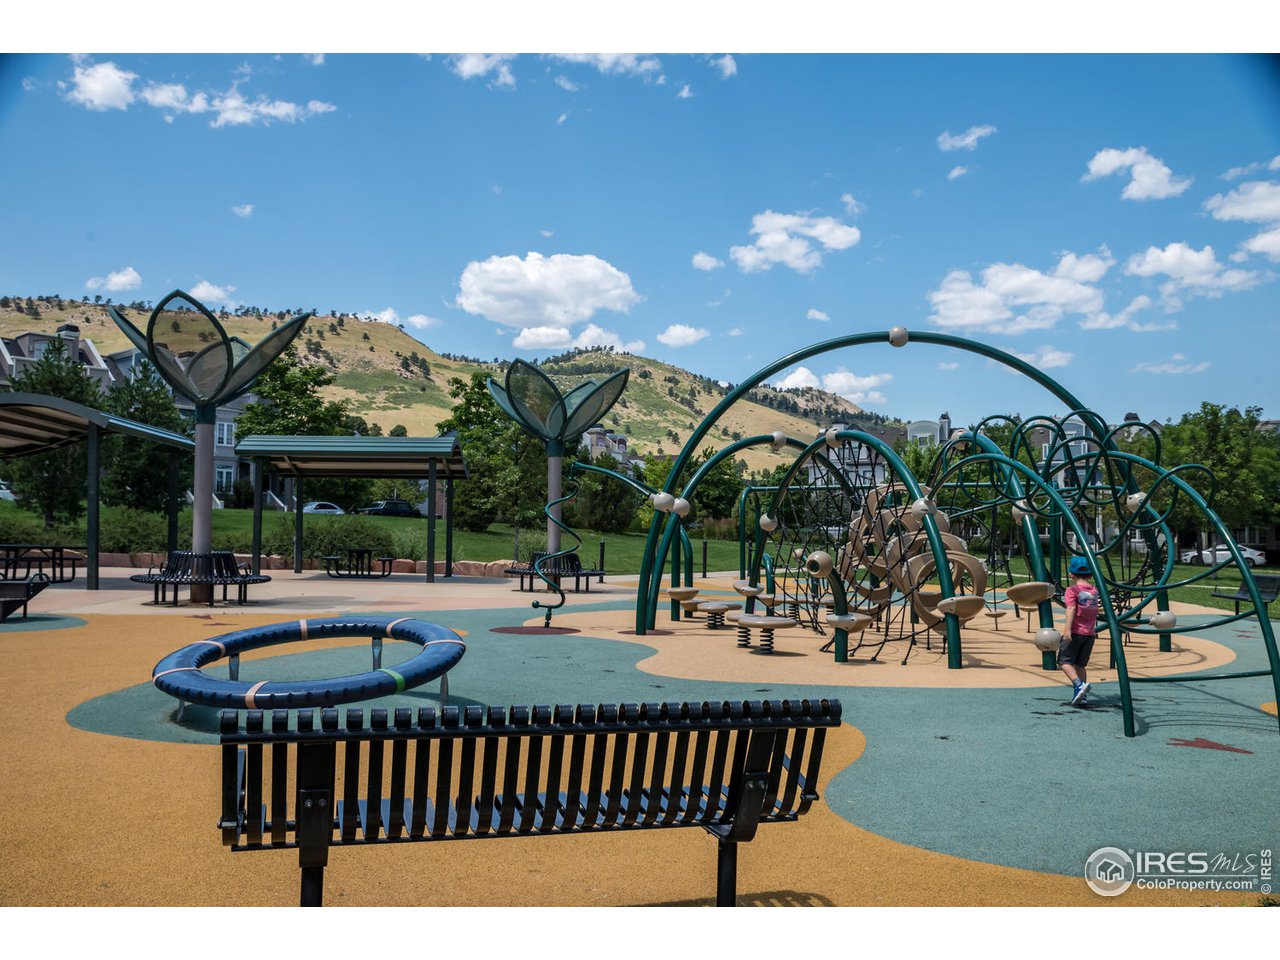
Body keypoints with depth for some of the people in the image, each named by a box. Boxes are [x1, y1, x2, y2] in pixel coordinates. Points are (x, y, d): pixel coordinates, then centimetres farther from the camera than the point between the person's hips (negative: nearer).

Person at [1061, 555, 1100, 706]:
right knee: (1081, 664, 13)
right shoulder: (1094, 591, 10)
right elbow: (1095, 612, 21)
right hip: (1090, 633, 6)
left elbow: (1071, 609, -20)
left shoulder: (1072, 590, -8)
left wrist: (1068, 628, -26)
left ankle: (1078, 685, -21)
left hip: (1075, 632, -6)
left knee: (1065, 661, 1)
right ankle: (1083, 696, 10)